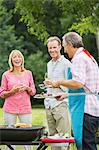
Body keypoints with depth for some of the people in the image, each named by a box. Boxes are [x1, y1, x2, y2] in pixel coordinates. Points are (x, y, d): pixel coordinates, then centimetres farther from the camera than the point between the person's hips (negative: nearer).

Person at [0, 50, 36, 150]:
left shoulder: (28, 73, 9)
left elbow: (33, 92, 13)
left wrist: (27, 88, -8)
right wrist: (12, 91, -13)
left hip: (25, 109, 1)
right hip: (10, 109, -1)